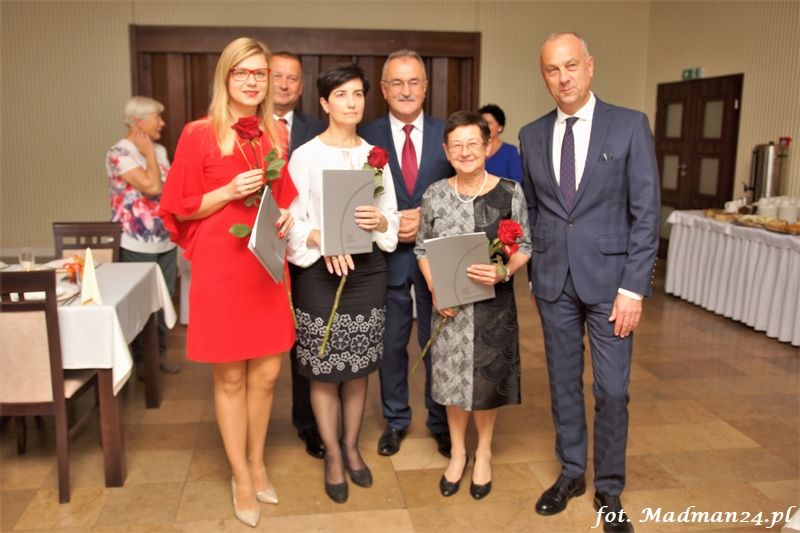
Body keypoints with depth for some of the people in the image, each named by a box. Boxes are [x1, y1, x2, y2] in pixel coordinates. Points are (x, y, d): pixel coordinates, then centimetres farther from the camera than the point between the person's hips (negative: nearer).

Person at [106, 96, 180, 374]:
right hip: (137, 246, -7)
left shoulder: (159, 150, 10)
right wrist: (148, 152, -11)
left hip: (166, 242, 7)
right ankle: (141, 358, 20)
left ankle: (160, 351, 29)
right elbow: (152, 187, -24)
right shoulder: (119, 153, -14)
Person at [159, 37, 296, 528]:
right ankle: (241, 478, 24)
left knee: (267, 373, 10)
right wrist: (231, 191, -18)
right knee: (231, 376, 6)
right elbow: (182, 208, -4)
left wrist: (288, 215, -3)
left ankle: (257, 463, 32)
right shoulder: (199, 134, -5)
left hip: (266, 265, 4)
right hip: (220, 267, -4)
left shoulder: (276, 135, 9)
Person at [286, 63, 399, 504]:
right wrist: (320, 240, -26)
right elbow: (291, 221, -8)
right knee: (323, 370, 5)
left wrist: (379, 222, -14)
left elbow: (392, 218, 8)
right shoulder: (305, 155, -4)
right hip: (319, 272, -3)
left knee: (359, 367, 12)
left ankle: (351, 447, 31)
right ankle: (332, 455, 24)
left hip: (367, 270, 4)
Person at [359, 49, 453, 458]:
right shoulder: (367, 136, -2)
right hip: (387, 254, 0)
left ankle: (441, 422, 31)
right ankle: (395, 419, 33)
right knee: (390, 343, 13)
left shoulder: (447, 134, 1)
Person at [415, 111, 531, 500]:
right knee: (451, 376, 11)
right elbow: (423, 249, 4)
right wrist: (435, 290, -10)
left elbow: (525, 247, -1)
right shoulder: (434, 195, -2)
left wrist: (503, 272, -21)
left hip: (494, 302, -1)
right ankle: (457, 452, 35)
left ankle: (483, 453, 35)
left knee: (488, 378, 11)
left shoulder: (509, 192, -6)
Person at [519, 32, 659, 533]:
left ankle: (609, 488, 24)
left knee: (612, 391, 4)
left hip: (609, 278, -3)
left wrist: (633, 287, -12)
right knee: (564, 382, 14)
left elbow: (646, 212, -7)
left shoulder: (630, 125, -5)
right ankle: (571, 472, 32)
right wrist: (534, 272, 6)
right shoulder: (532, 135, 6)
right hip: (553, 280, 3)